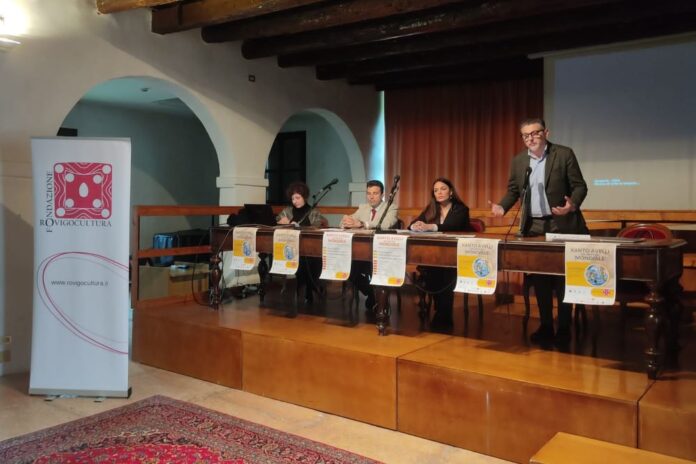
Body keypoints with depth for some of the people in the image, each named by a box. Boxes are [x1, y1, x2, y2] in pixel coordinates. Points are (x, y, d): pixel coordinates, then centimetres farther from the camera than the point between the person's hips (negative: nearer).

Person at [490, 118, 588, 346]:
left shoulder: (564, 154, -5)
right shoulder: (518, 160, 8)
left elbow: (580, 186, -5)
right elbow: (513, 190, 13)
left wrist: (572, 205, -25)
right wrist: (502, 207, -6)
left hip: (561, 225, -4)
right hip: (533, 227, 4)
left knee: (562, 279, 2)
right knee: (539, 280, 8)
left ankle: (564, 329, 12)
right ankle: (545, 326, 19)